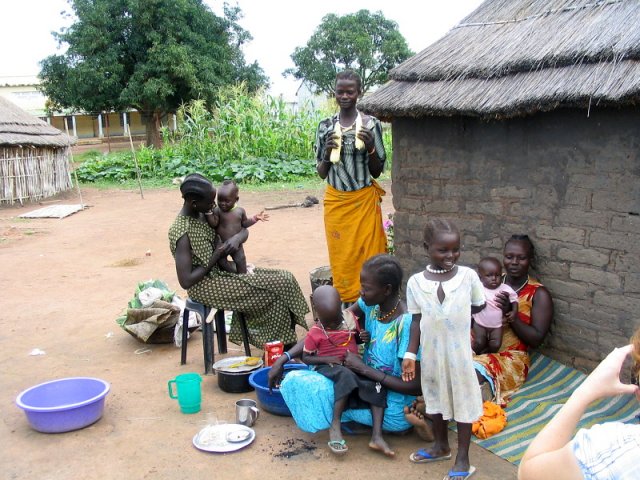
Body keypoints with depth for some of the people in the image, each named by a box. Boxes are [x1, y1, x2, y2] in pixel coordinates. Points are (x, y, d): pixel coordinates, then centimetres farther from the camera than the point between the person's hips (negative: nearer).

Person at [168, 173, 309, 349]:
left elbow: (244, 229, 9)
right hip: (205, 286, -9)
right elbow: (186, 281, -25)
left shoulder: (203, 214, 1)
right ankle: (281, 346, 2)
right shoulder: (182, 233, -23)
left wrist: (237, 238, -16)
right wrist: (216, 256, -17)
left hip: (220, 271, 9)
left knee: (282, 279, -1)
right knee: (279, 286, -14)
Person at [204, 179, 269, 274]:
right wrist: (208, 212, -33)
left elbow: (244, 223, 8)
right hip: (221, 244, -2)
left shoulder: (240, 211, -4)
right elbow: (213, 224, -23)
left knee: (241, 262, 7)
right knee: (222, 263, 4)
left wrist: (255, 218, -3)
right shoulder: (217, 210, -14)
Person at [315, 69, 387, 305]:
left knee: (366, 255, 2)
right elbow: (321, 173, 5)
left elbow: (377, 171, -1)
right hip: (336, 201, 2)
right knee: (341, 258, 8)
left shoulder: (371, 124, -5)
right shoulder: (325, 126, 2)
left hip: (364, 200, -2)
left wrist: (370, 147, -18)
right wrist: (327, 151, -14)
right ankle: (345, 304, 19)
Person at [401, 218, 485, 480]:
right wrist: (410, 354, -3)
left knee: (463, 400, 9)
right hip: (431, 352, 2)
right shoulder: (415, 282, -9)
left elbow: (479, 305, 5)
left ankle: (462, 457, 24)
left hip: (459, 352, -2)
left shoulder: (468, 276, -13)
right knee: (435, 397, 19)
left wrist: (457, 314, -2)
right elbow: (417, 321, -2)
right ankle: (441, 445, 42)